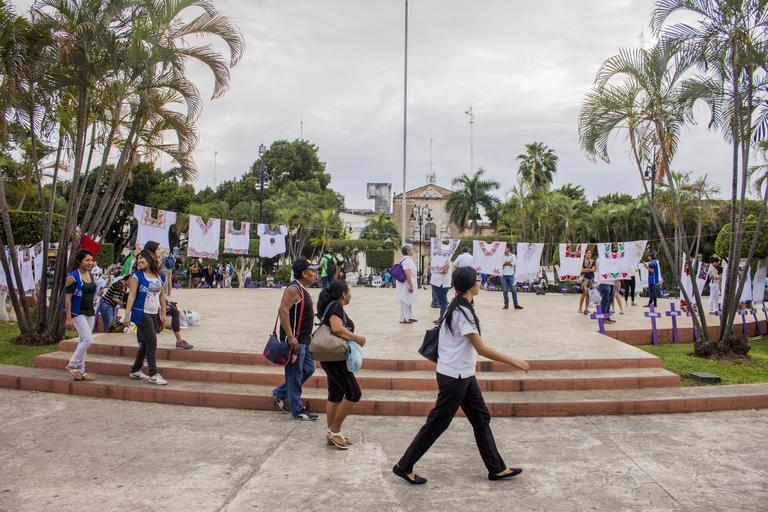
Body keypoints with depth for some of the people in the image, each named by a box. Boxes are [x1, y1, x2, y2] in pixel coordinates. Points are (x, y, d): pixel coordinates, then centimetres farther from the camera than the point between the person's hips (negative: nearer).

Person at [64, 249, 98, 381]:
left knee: (83, 342, 11)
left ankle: (80, 371, 17)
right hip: (78, 313, -7)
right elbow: (68, 298, -14)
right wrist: (68, 318, -18)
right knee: (88, 340, -15)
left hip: (90, 313, 7)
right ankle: (71, 365, 2)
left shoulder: (92, 276, 10)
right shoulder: (72, 277, -12)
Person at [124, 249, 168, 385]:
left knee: (145, 344, 13)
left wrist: (163, 313, 12)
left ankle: (135, 370, 27)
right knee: (152, 343, -10)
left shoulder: (160, 277, 9)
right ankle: (153, 374, -5)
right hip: (142, 314, -5)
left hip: (154, 314, 5)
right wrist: (127, 314, -14)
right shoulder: (137, 276, -4)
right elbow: (131, 295, -9)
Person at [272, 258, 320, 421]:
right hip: (295, 340, -10)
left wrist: (308, 336, 22)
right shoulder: (293, 289, -17)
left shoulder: (303, 290, 15)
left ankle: (280, 393, 28)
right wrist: (291, 338, -28)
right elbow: (283, 311, -26)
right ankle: (297, 410, 9)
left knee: (309, 368, 15)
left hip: (303, 340, 10)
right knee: (295, 374, 0)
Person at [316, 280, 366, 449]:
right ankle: (334, 431, -2)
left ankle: (332, 434, 18)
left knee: (335, 395, 13)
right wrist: (358, 338, -20)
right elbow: (337, 328, -29)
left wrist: (354, 336, 6)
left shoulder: (333, 306, 16)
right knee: (353, 393, -7)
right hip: (335, 358, -10)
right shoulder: (336, 306, -14)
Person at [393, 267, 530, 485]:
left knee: (481, 418, 14)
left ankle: (497, 469, 24)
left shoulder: (458, 307, 7)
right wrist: (513, 361, -17)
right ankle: (404, 466, 13)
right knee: (437, 423, 1)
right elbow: (481, 348, -22)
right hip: (454, 377, -10)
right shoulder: (463, 313, -23)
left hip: (463, 375, 10)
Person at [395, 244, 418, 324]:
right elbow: (407, 274, -26)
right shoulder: (407, 260, -19)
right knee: (405, 301, -4)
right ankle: (404, 318, 1)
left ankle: (409, 317, 27)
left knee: (409, 301, 18)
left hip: (408, 284, 11)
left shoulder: (409, 259, 14)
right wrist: (410, 286, -25)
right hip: (406, 285, -11)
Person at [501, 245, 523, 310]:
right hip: (503, 275, 0)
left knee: (514, 290, 0)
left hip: (511, 275, 0)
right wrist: (509, 262, -10)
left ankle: (515, 304, 6)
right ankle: (506, 304, 10)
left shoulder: (513, 256, 7)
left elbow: (515, 264, -8)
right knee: (505, 290, 3)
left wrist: (505, 263, -9)